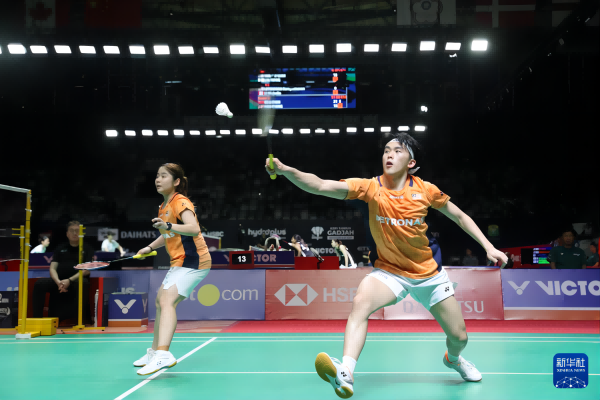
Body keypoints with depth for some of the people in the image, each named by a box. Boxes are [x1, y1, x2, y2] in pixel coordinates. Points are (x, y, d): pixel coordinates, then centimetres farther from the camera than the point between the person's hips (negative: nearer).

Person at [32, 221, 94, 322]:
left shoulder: (87, 248, 12)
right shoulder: (60, 248, 22)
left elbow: (87, 270, -2)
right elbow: (52, 268, 11)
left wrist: (69, 281, -18)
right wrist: (58, 282, -13)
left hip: (77, 280, -3)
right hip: (59, 281, 3)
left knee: (82, 283, -38)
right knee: (39, 283, -24)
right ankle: (37, 318, -24)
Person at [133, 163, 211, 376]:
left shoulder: (180, 202, -14)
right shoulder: (164, 206, 13)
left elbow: (194, 229, -32)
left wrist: (168, 226, -45)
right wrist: (150, 247, 17)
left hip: (193, 261, -10)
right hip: (179, 262, 10)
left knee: (167, 300, -26)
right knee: (160, 301, 20)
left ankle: (163, 354, -39)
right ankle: (154, 351, 34)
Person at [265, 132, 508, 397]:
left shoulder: (425, 190, -11)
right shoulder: (371, 188, -15)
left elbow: (460, 217, 5)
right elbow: (321, 186, -27)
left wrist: (488, 247, -1)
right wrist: (285, 170, -41)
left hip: (429, 273, 2)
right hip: (389, 271, -2)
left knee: (459, 337, 10)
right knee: (360, 302, -34)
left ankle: (453, 359, 48)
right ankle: (346, 374, -41)